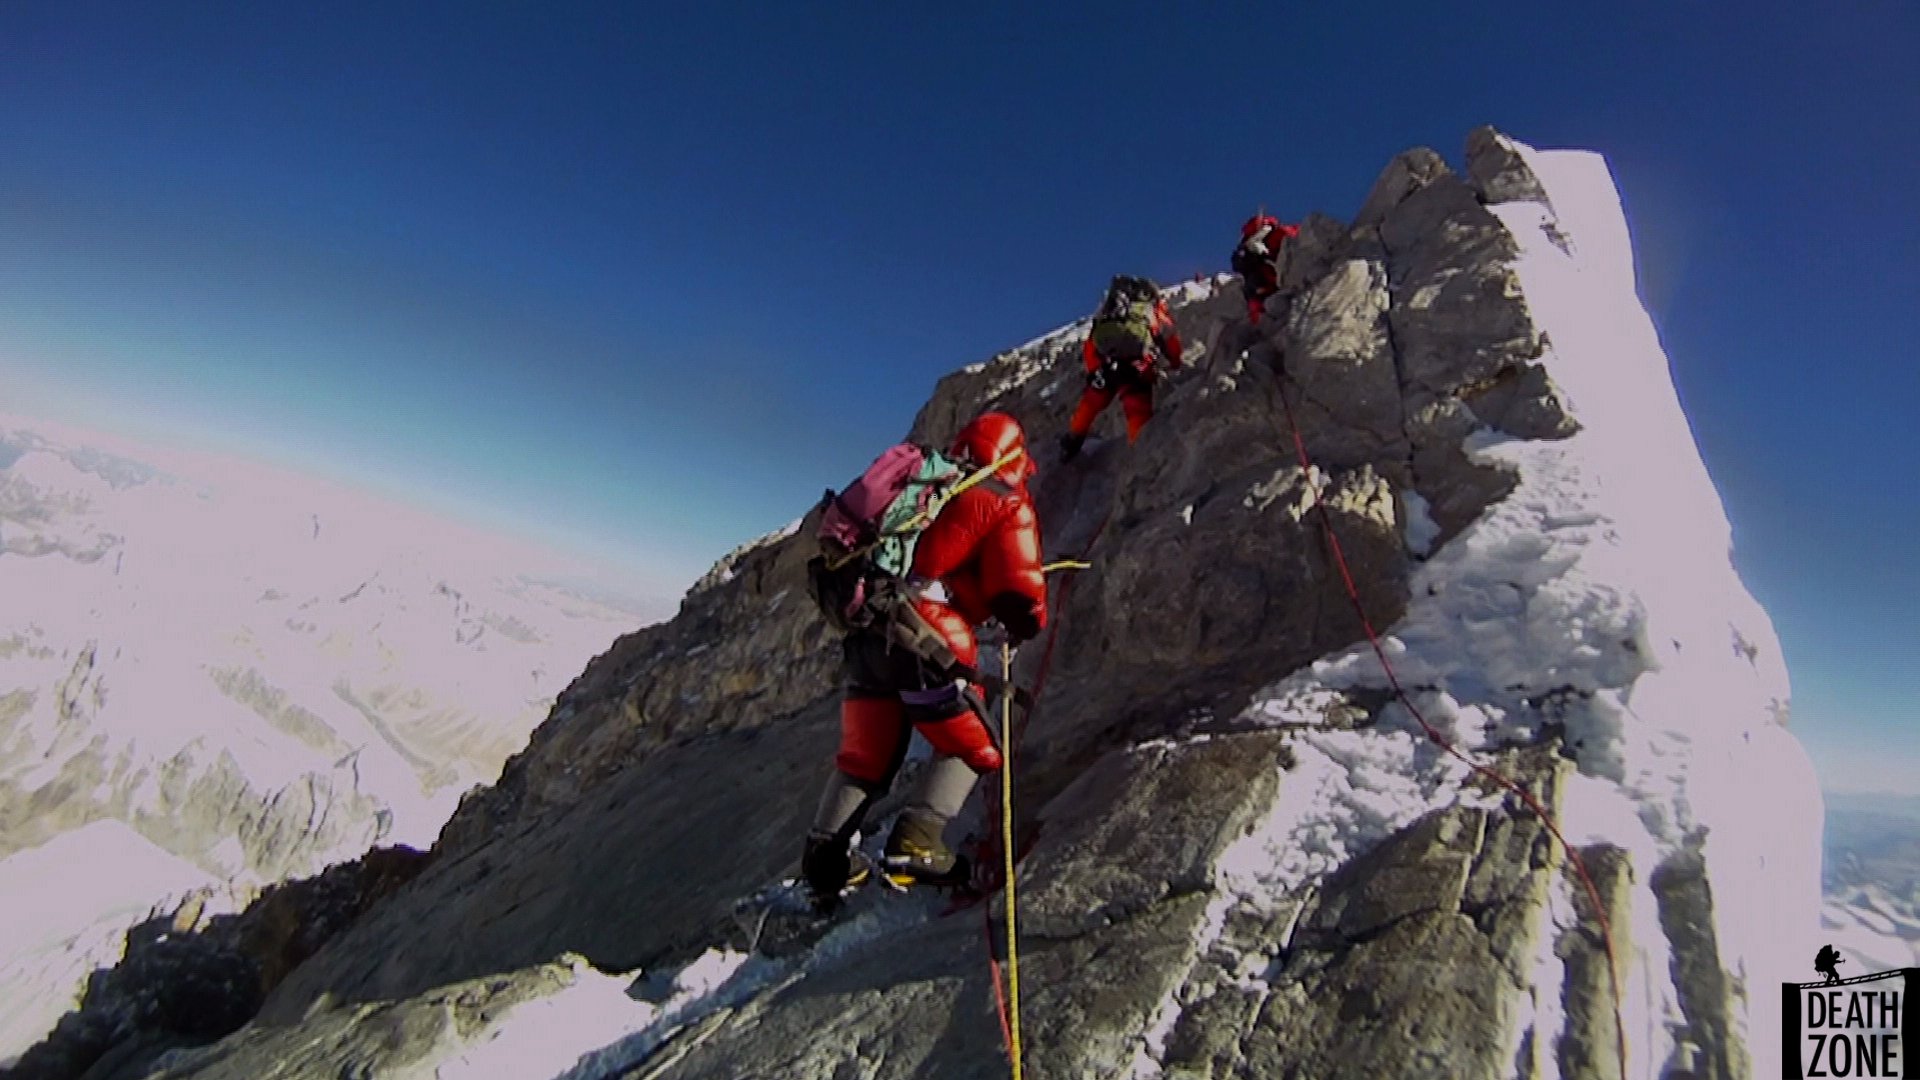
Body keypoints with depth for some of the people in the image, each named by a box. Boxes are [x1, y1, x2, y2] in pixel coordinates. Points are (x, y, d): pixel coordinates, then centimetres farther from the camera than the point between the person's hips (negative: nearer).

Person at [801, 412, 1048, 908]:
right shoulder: (1008, 504, 3)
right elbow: (1020, 590, -6)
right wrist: (1025, 625, 14)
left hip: (865, 629, 7)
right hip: (924, 639, -6)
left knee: (866, 754, 19)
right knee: (972, 748, 11)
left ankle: (825, 855, 14)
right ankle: (916, 843, -4)